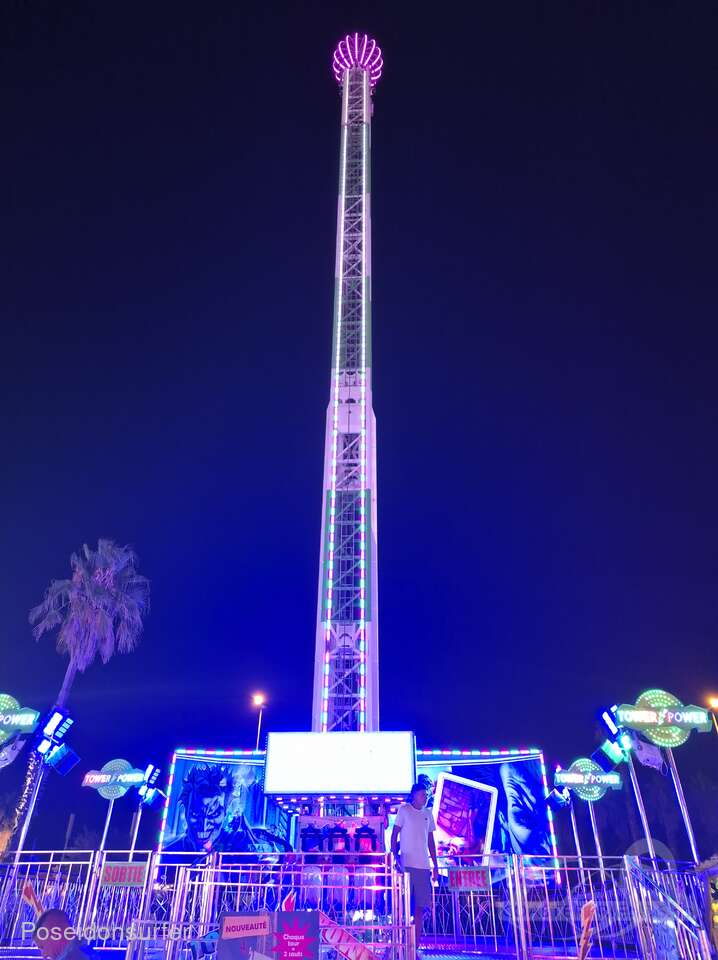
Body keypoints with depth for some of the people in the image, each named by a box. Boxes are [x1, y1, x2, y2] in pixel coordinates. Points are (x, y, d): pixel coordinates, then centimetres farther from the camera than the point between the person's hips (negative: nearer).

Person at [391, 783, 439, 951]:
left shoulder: (428, 814, 13)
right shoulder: (404, 810, -2)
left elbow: (431, 841, 17)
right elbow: (394, 834, -3)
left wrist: (435, 865, 14)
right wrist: (395, 855, -13)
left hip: (424, 865, 5)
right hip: (406, 864, -5)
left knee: (421, 907, 6)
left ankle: (415, 947, 15)